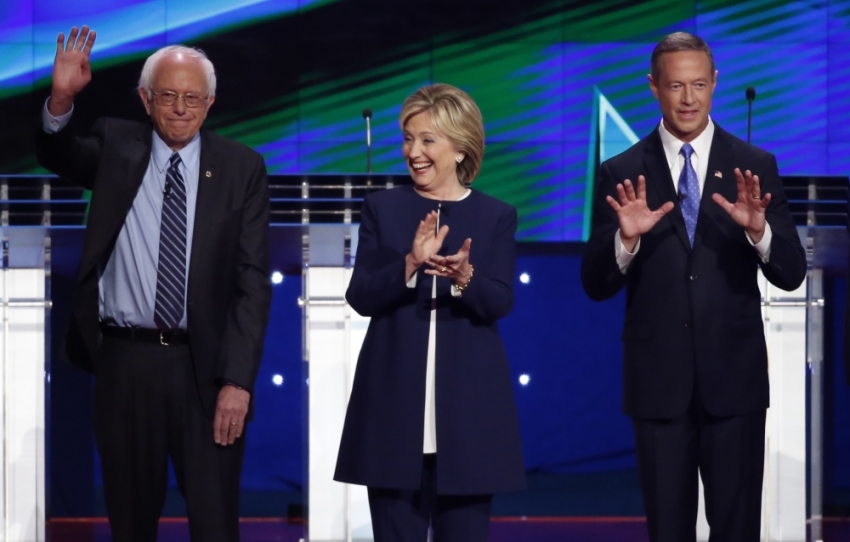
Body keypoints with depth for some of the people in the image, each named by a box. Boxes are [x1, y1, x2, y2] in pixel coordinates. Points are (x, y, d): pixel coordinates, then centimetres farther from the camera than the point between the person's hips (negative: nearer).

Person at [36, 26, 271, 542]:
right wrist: (61, 100, -33)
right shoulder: (116, 146, 6)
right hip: (125, 363, 1)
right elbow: (57, 156, -12)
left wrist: (237, 380, -11)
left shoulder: (242, 167, 0)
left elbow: (253, 280, -3)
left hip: (205, 365, -1)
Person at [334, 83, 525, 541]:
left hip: (467, 404, 0)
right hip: (395, 403, 0)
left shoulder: (496, 216, 4)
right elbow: (360, 297, -3)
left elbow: (500, 303, -6)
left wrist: (464, 276, -27)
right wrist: (410, 265, -20)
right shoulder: (382, 208, 5)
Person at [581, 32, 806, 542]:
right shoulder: (622, 174, 2)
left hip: (735, 379, 0)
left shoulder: (755, 167, 2)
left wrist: (758, 229, -22)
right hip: (658, 383, 0)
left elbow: (791, 274, -2)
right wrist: (627, 238, -21)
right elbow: (596, 285, -1)